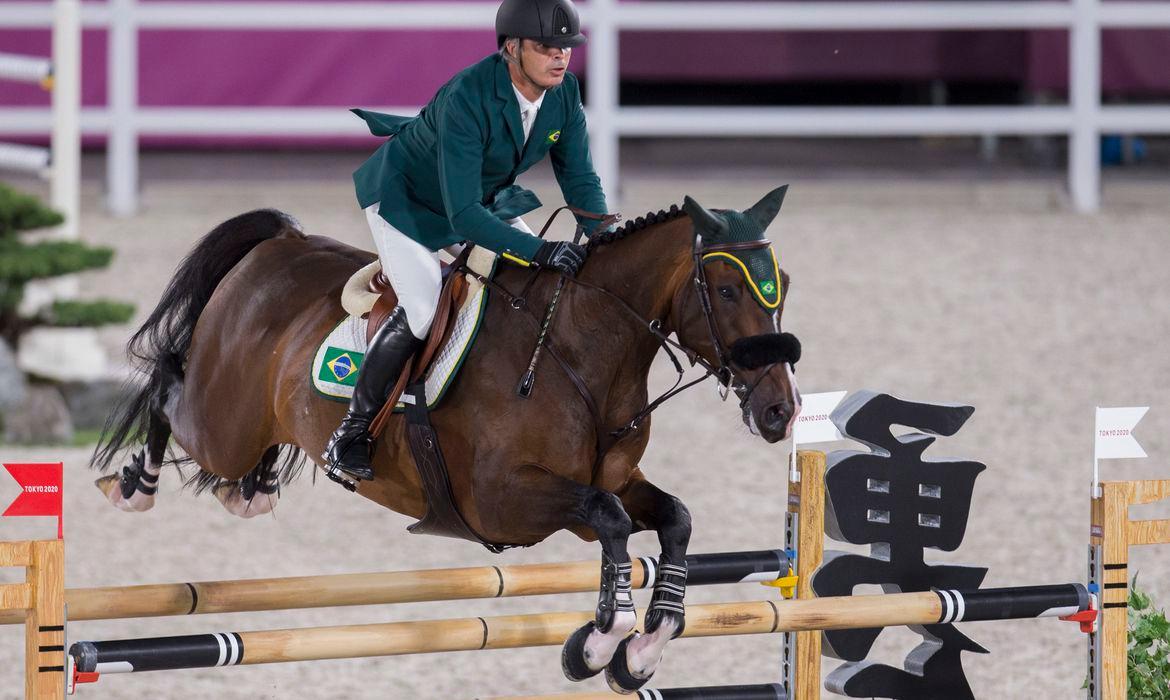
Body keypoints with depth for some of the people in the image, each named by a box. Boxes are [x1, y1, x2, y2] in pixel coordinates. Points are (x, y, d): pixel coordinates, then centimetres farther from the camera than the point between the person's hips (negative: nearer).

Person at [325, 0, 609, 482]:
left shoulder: (564, 91, -18)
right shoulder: (465, 100, -39)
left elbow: (579, 180, -6)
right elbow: (463, 216, -41)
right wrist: (540, 251, -49)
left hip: (485, 198, 8)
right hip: (406, 199, -8)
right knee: (423, 310, -25)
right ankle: (352, 432, -11)